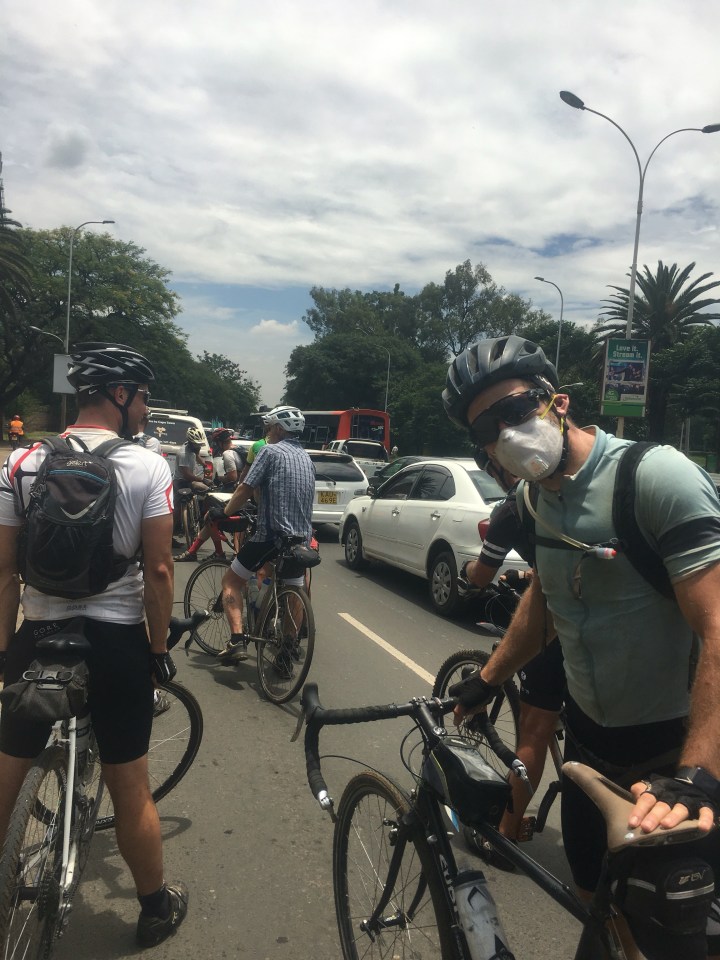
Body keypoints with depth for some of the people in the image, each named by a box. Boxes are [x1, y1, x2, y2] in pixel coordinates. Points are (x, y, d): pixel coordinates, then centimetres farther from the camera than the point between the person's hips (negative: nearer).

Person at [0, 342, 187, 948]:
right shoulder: (149, 468, -11)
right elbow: (158, 571, -12)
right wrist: (159, 649, 0)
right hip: (115, 641, -2)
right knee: (130, 786, 12)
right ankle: (157, 910, 31)